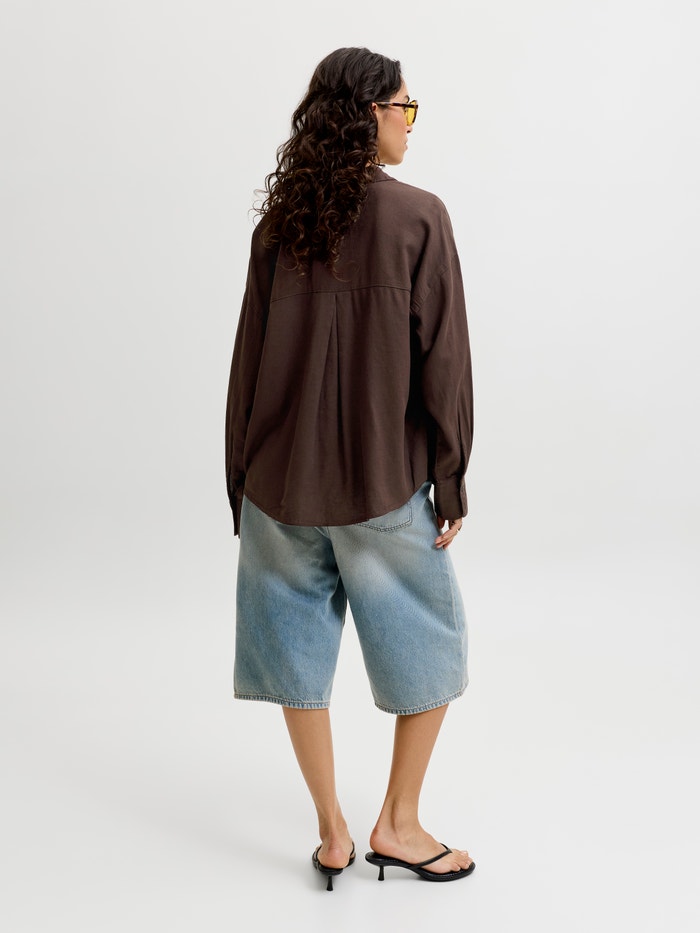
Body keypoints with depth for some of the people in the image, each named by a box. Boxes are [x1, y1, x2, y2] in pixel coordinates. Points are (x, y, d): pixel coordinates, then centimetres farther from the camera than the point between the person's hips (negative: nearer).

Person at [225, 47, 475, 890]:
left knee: (298, 647, 14)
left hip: (281, 478, 4)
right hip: (382, 482, -3)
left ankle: (332, 834, 25)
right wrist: (451, 481, -2)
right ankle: (398, 825, 24)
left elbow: (248, 357, 4)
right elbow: (441, 359, -10)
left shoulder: (277, 223, 3)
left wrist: (241, 481, 12)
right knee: (429, 647, 16)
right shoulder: (417, 218, -8)